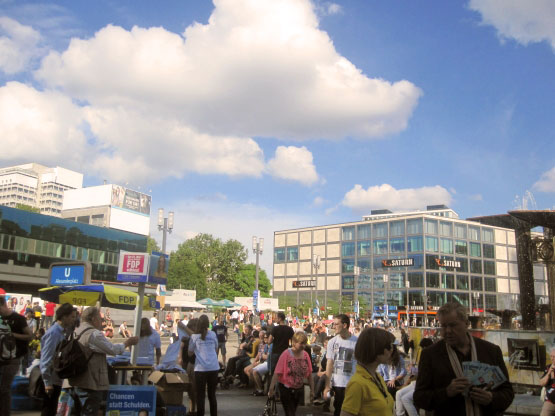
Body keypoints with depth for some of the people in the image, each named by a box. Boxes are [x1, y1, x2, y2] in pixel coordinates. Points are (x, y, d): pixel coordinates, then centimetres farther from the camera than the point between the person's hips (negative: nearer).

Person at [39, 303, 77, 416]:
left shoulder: (63, 332, 9)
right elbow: (46, 359, -21)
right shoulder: (53, 333, -18)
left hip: (57, 380, 8)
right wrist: (47, 382, -20)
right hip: (51, 381, -8)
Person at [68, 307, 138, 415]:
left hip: (78, 381, 10)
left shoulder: (77, 332, 11)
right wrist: (127, 343, 0)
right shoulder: (94, 334, -20)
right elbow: (112, 349, -15)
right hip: (91, 383, -10)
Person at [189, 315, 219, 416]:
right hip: (214, 367, 3)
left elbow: (190, 353, 5)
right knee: (212, 394, 13)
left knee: (200, 395, 4)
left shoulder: (194, 336, -1)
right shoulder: (213, 335, 6)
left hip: (201, 368, -3)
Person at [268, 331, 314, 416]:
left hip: (298, 389, 5)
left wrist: (312, 390, 1)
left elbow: (309, 374, 1)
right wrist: (271, 388, -23)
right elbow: (277, 373, -20)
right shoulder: (286, 354, -17)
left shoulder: (305, 355, -4)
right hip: (286, 389, -5)